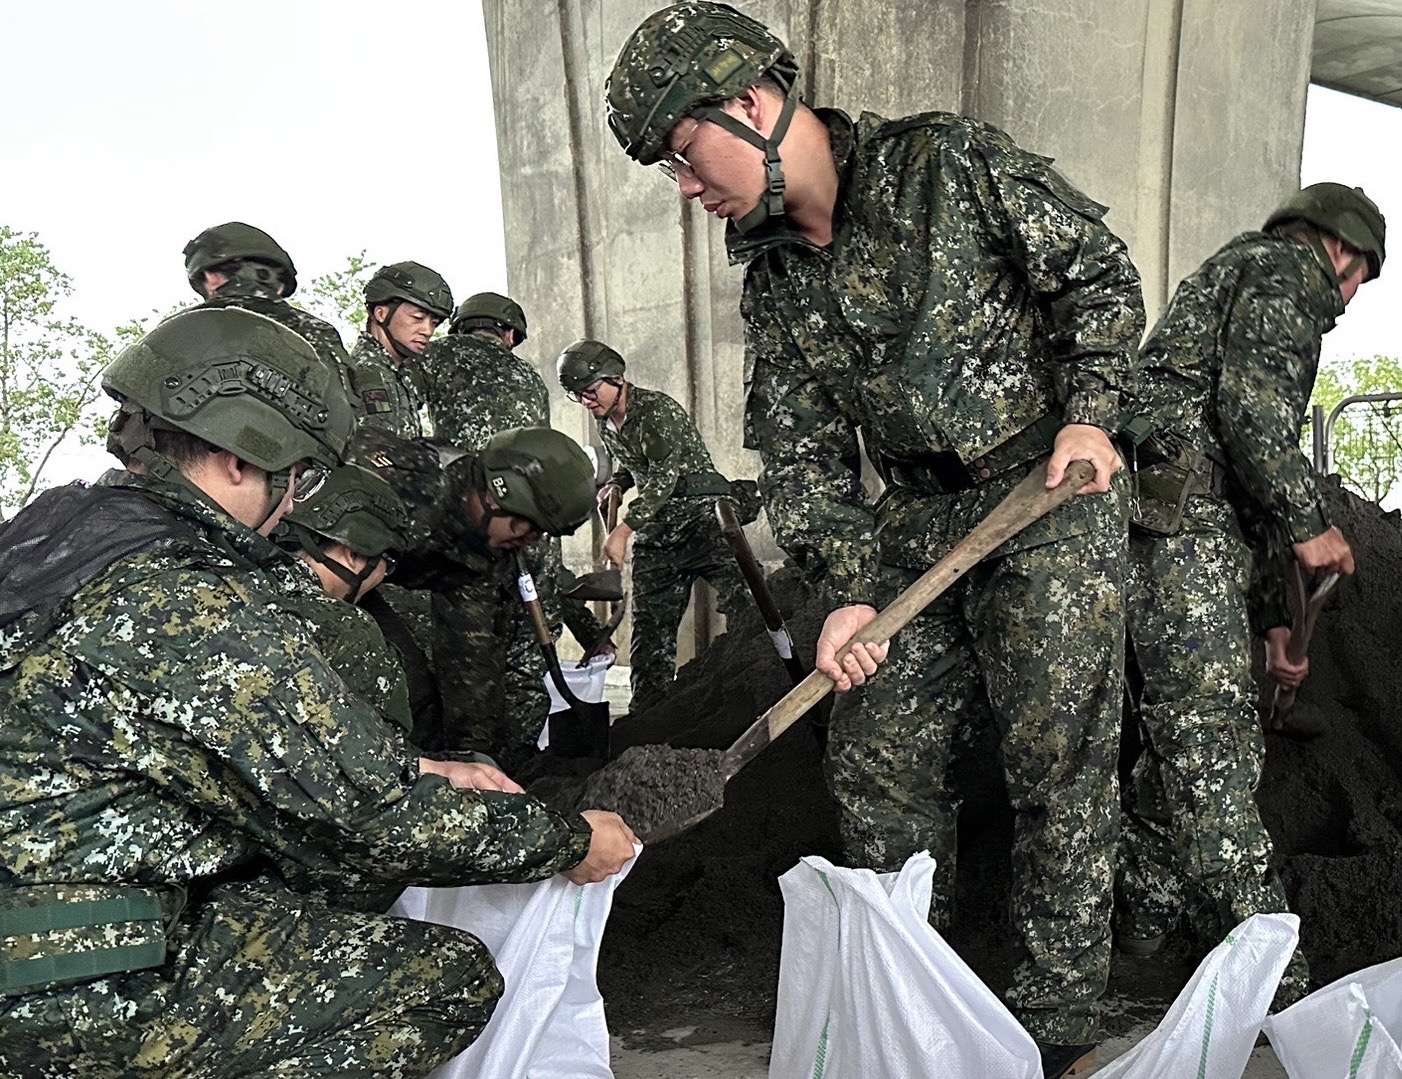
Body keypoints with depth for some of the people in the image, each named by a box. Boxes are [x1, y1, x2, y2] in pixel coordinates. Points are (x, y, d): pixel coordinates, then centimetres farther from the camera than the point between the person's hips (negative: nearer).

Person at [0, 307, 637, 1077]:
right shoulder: (188, 605, -25)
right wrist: (572, 842, -6)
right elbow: (373, 811, -21)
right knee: (451, 977, -8)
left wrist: (432, 775, 11)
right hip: (79, 1007, -9)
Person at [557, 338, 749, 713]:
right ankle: (648, 714, 12)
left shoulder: (657, 409, -13)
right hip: (654, 530, 8)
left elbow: (664, 478, -20)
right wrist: (616, 484, 8)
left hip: (700, 516, -7)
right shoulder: (605, 423, 13)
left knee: (742, 601, -18)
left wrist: (622, 531, -22)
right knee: (650, 622, 6)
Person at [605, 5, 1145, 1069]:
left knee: (1059, 764, -3)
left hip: (1053, 496, -5)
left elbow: (1098, 270, -1)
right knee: (875, 754, 7)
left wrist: (1090, 411, -11)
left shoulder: (949, 162, -9)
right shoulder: (773, 283, 6)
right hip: (919, 522, 6)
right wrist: (850, 587, -8)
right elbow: (802, 452, 2)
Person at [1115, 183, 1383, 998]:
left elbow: (1246, 481, 31)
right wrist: (1308, 521, -7)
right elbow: (1250, 401, -14)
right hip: (1181, 524, -10)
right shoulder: (1285, 267, 7)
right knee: (1216, 746, -11)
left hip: (1177, 525, 10)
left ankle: (1148, 918, 20)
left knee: (1189, 737, 13)